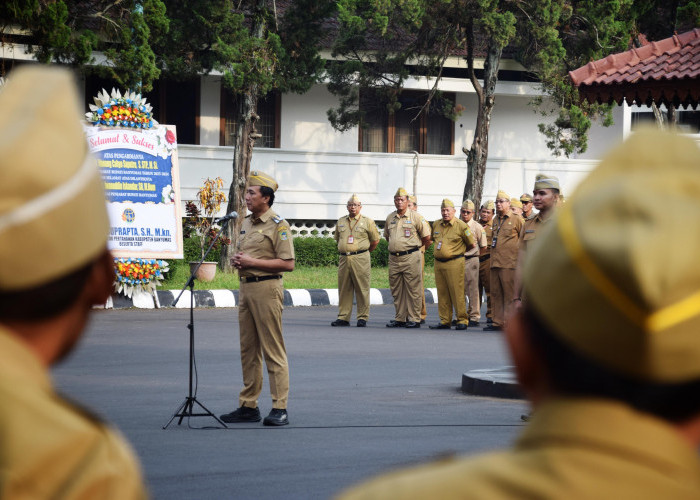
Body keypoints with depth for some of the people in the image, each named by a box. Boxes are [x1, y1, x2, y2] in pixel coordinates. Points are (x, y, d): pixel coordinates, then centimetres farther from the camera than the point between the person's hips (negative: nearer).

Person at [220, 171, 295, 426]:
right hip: (246, 287, 8)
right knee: (248, 350, 10)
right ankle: (248, 406, 15)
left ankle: (280, 408, -5)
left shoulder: (278, 225, -9)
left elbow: (288, 263, -14)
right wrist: (237, 261, 5)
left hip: (267, 288, -8)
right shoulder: (246, 223, 17)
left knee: (273, 350, -7)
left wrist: (252, 262, -17)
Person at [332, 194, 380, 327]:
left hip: (360, 259, -4)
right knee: (344, 289, 5)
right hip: (343, 258, 4)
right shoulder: (341, 222, 14)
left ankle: (362, 318, 0)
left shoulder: (367, 222, 3)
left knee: (362, 289, -4)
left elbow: (375, 240, 9)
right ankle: (343, 318, 9)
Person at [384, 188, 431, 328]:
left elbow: (426, 238, 2)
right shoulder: (390, 218, 12)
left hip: (410, 257, -5)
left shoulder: (416, 217, -2)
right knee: (396, 290, 9)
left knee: (412, 289, -5)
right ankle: (400, 318, 16)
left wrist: (410, 247, 9)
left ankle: (414, 319, -2)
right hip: (394, 258, 5)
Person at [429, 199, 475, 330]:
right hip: (438, 263, 6)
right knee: (442, 294, 8)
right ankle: (445, 321, 12)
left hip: (454, 263, -6)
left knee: (457, 293, -8)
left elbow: (471, 244, 2)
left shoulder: (461, 226, -5)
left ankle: (462, 320, -3)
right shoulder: (436, 225, 12)